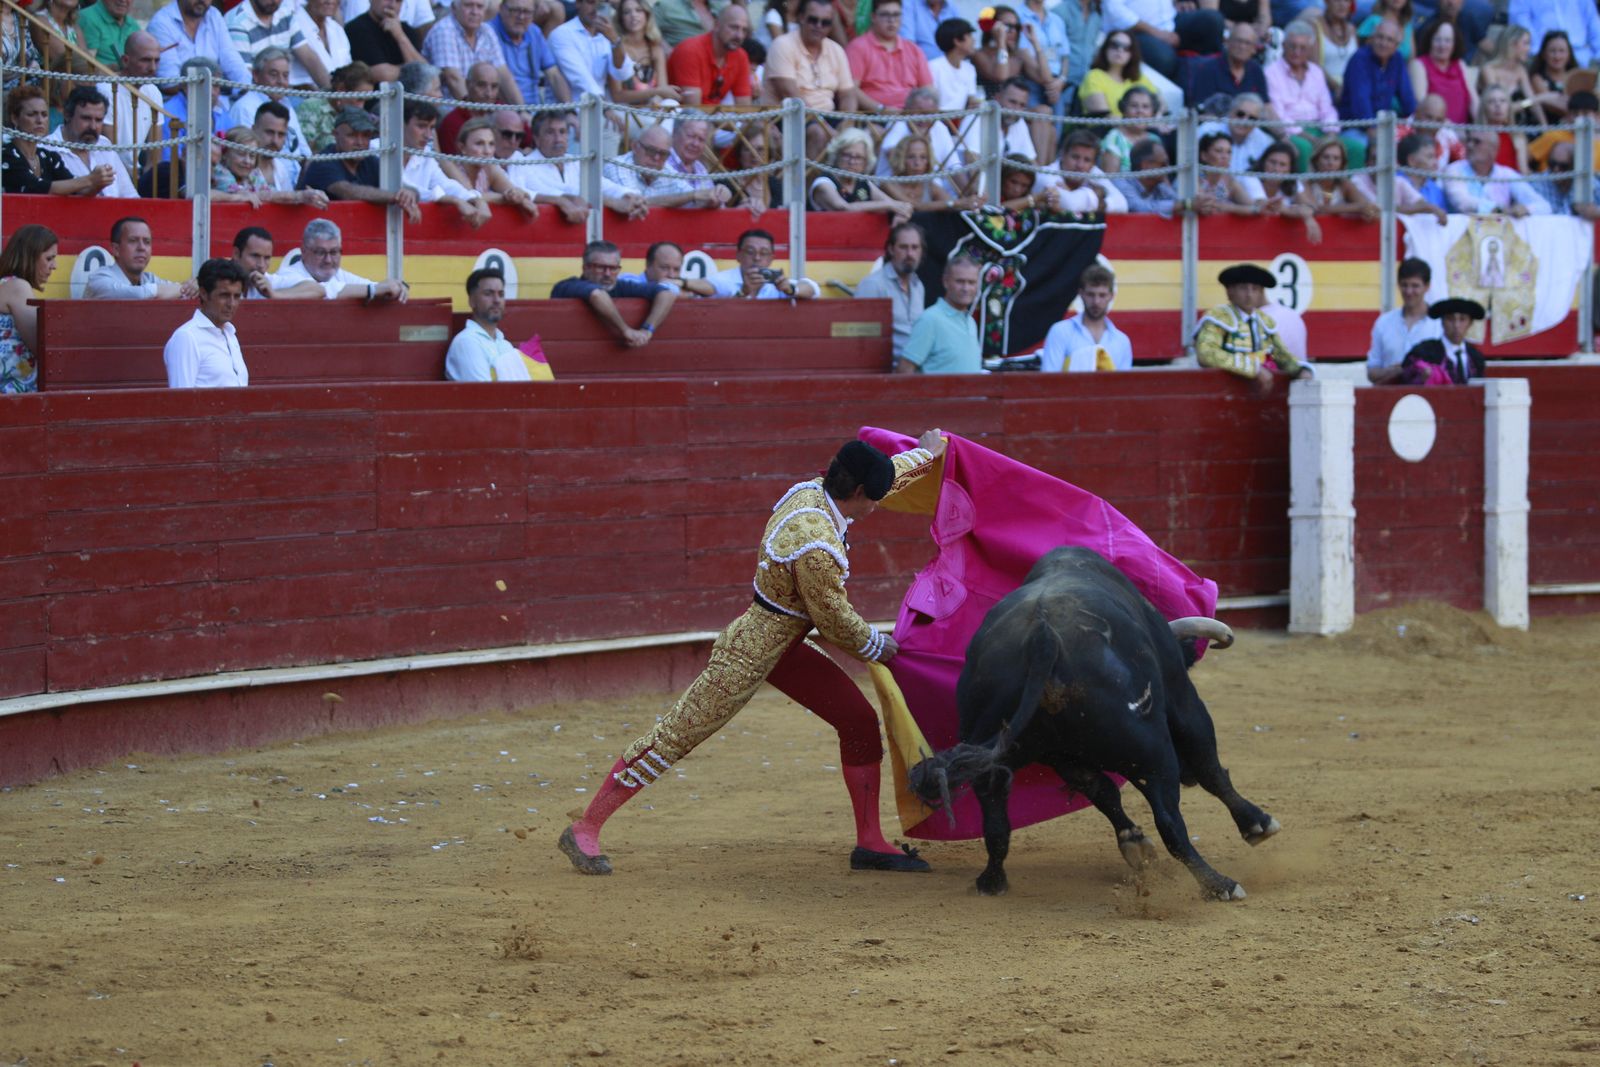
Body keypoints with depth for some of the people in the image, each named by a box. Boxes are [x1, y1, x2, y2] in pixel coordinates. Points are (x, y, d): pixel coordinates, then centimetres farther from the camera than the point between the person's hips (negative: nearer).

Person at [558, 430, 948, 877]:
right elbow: (835, 621, -17)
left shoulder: (811, 491, -2)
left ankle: (870, 844, 16)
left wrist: (923, 455, 36)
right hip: (748, 655, -10)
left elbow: (883, 476, 21)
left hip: (782, 646, 10)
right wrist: (877, 646, 1)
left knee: (858, 719, 7)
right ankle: (584, 831, 5)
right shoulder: (815, 546, -30)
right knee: (675, 737, -3)